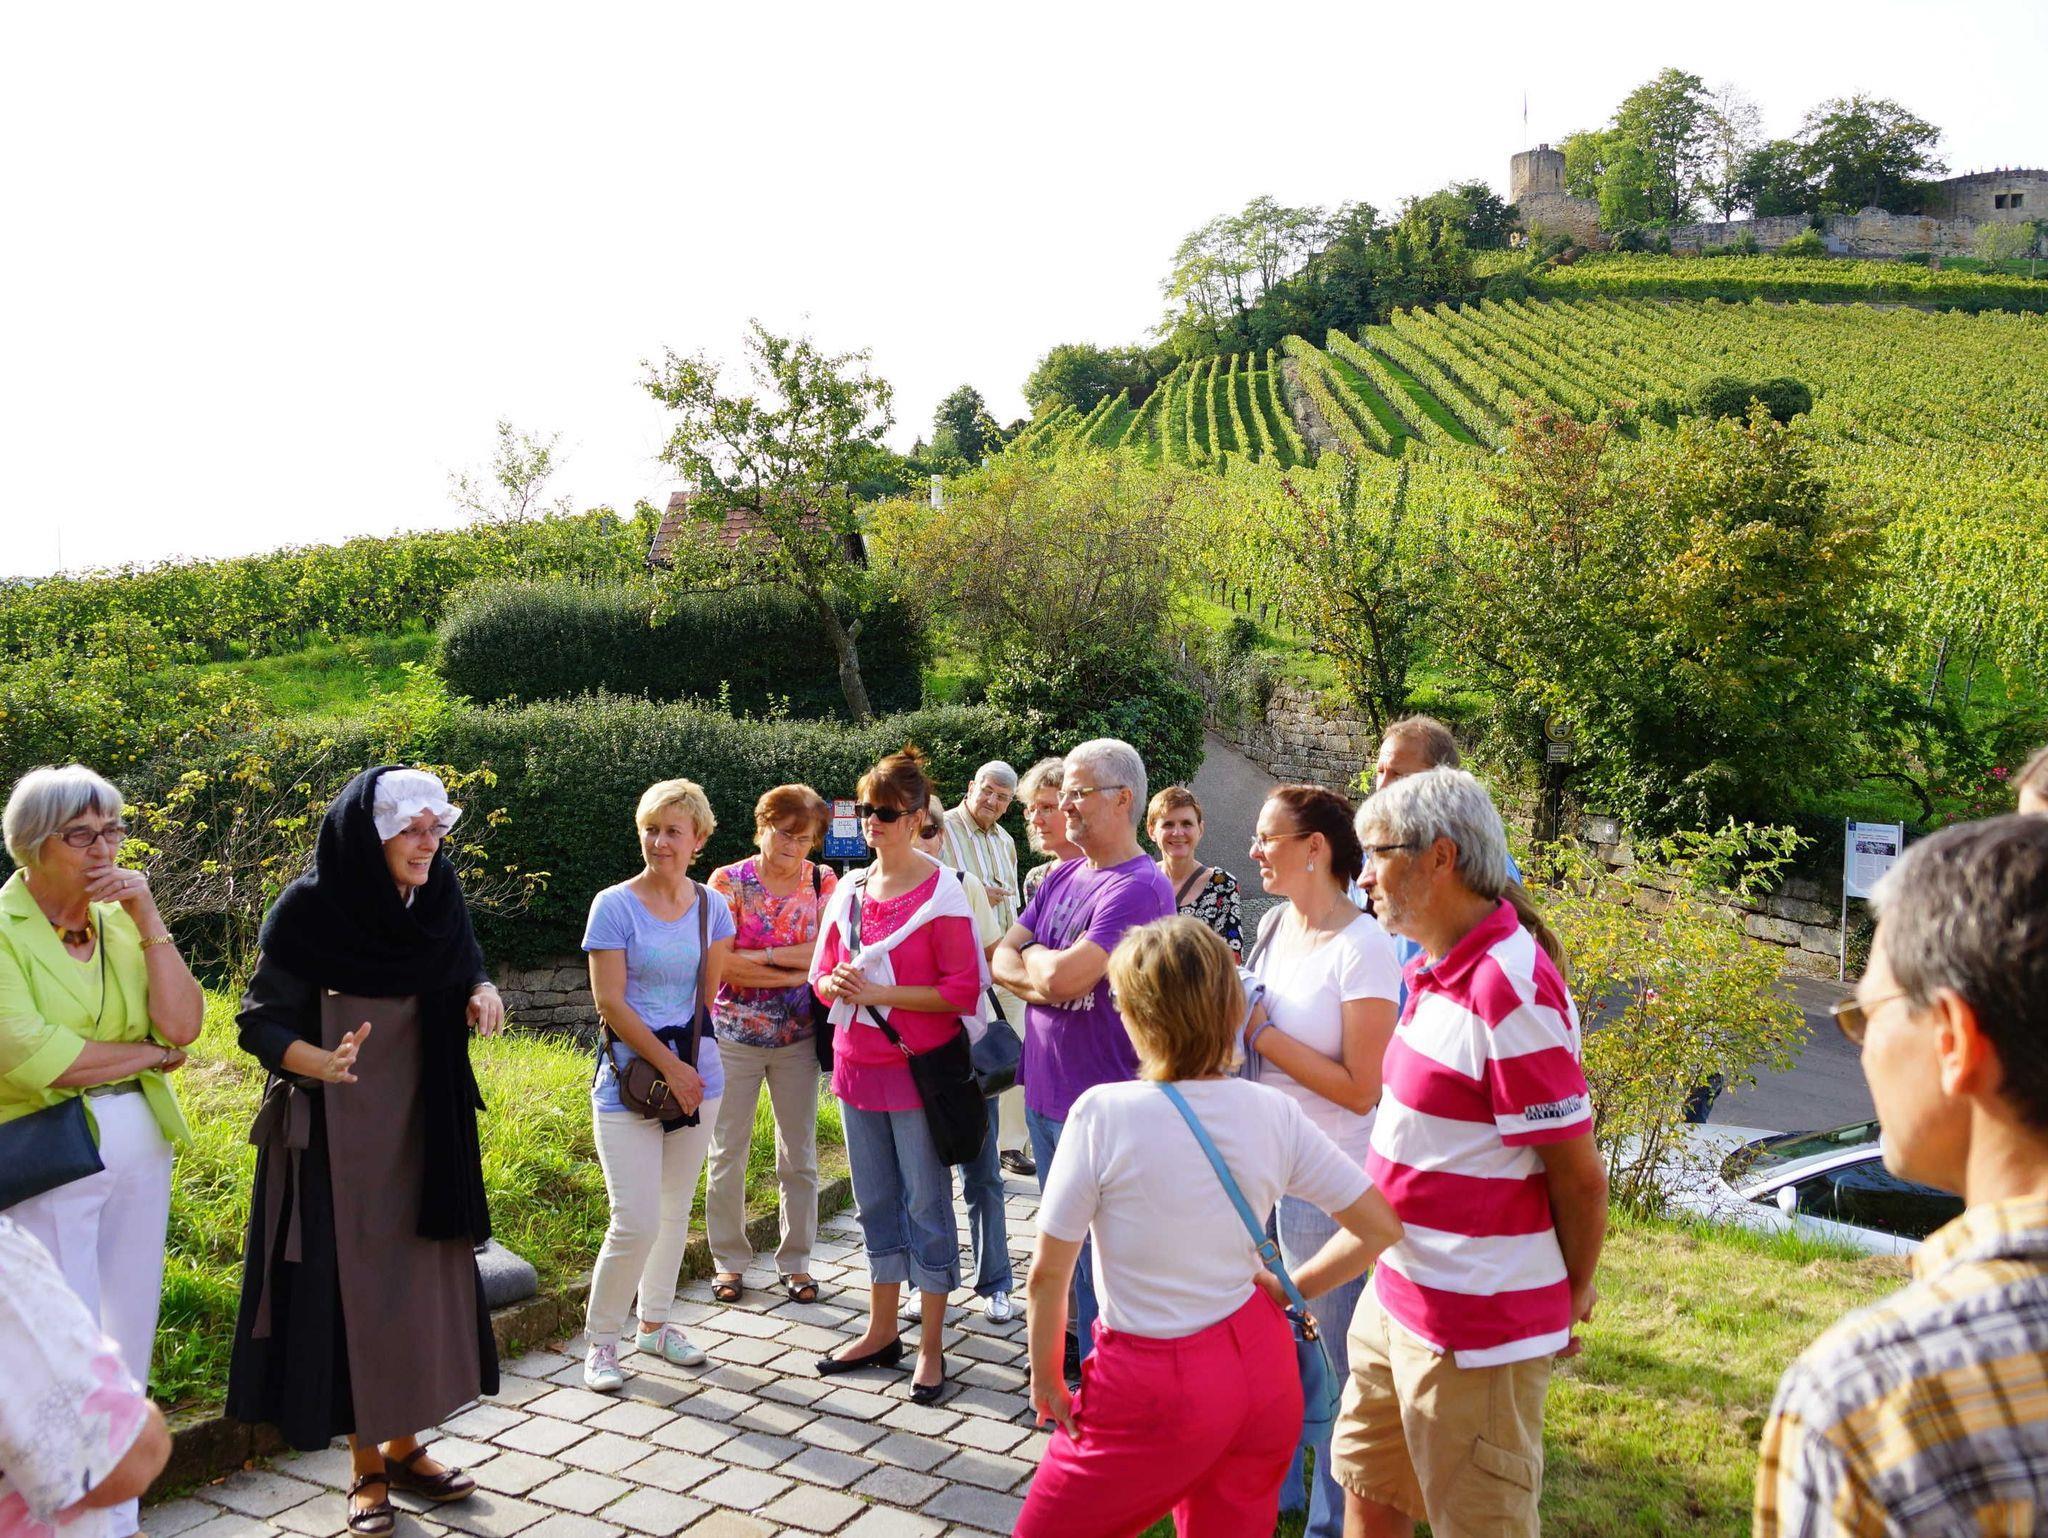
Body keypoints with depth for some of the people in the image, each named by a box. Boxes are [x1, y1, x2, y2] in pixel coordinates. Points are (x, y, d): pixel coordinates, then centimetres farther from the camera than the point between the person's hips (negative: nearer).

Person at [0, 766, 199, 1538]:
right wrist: (148, 1054, -8)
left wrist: (148, 920, -11)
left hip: (139, 1149, 5)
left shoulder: (121, 919, 6)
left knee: (129, 1339, 12)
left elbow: (182, 1025, -4)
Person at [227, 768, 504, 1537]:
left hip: (423, 1130, 5)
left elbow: (464, 974, 13)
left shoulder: (438, 901, -1)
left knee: (421, 1280, 11)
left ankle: (405, 1445, 27)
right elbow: (261, 1023, -13)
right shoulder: (305, 912, -16)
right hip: (338, 1137, -5)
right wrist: (323, 1063, -33)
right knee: (352, 1286, 2)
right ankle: (367, 1466, 18)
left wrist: (484, 993, -11)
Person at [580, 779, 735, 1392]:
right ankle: (600, 1340, 12)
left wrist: (689, 1060, -3)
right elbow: (610, 1002, -11)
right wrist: (669, 1066, -13)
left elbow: (709, 993, 9)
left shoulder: (711, 906, 5)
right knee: (636, 1222, -8)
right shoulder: (614, 905, -8)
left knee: (676, 1210, 14)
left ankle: (655, 1322, 32)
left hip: (697, 1078, 5)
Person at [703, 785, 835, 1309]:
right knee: (728, 1153, 7)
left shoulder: (821, 882, 0)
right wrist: (797, 971, -16)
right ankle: (728, 1260, 22)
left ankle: (795, 1261, 23)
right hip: (734, 1037, -1)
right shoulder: (727, 882, -5)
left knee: (799, 1157, 9)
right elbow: (722, 964, -15)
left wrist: (761, 955, -17)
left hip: (798, 1038, 1)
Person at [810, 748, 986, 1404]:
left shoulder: (940, 894, -12)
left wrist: (879, 993, -19)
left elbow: (963, 989, -15)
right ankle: (881, 1331, 29)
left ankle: (931, 1347, 14)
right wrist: (836, 984, -9)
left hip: (917, 1069, -6)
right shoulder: (850, 890, 7)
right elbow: (822, 974, 15)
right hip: (857, 1066, 6)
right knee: (875, 1203, 16)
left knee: (926, 1205, 3)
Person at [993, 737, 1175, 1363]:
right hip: (1043, 1092, 9)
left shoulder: (1140, 886, -19)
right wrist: (1045, 978, -13)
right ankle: (1070, 1359, 37)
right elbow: (1002, 959, 8)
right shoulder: (1062, 876, 9)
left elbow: (1064, 976, -28)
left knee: (1100, 1259, 3)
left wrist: (1035, 959, -6)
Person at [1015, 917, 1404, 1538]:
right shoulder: (1274, 1113, -7)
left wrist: (1044, 1373, 2)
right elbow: (1381, 1225, 0)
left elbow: (1048, 1273, -13)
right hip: (1264, 1370, 5)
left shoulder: (1103, 1114, -19)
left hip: (1157, 1391, -5)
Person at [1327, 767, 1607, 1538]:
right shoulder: (1437, 971, 6)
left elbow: (1579, 1175, -19)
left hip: (1474, 1330, -9)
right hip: (1395, 1297, 9)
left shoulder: (1509, 991, -25)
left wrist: (1571, 1298, -4)